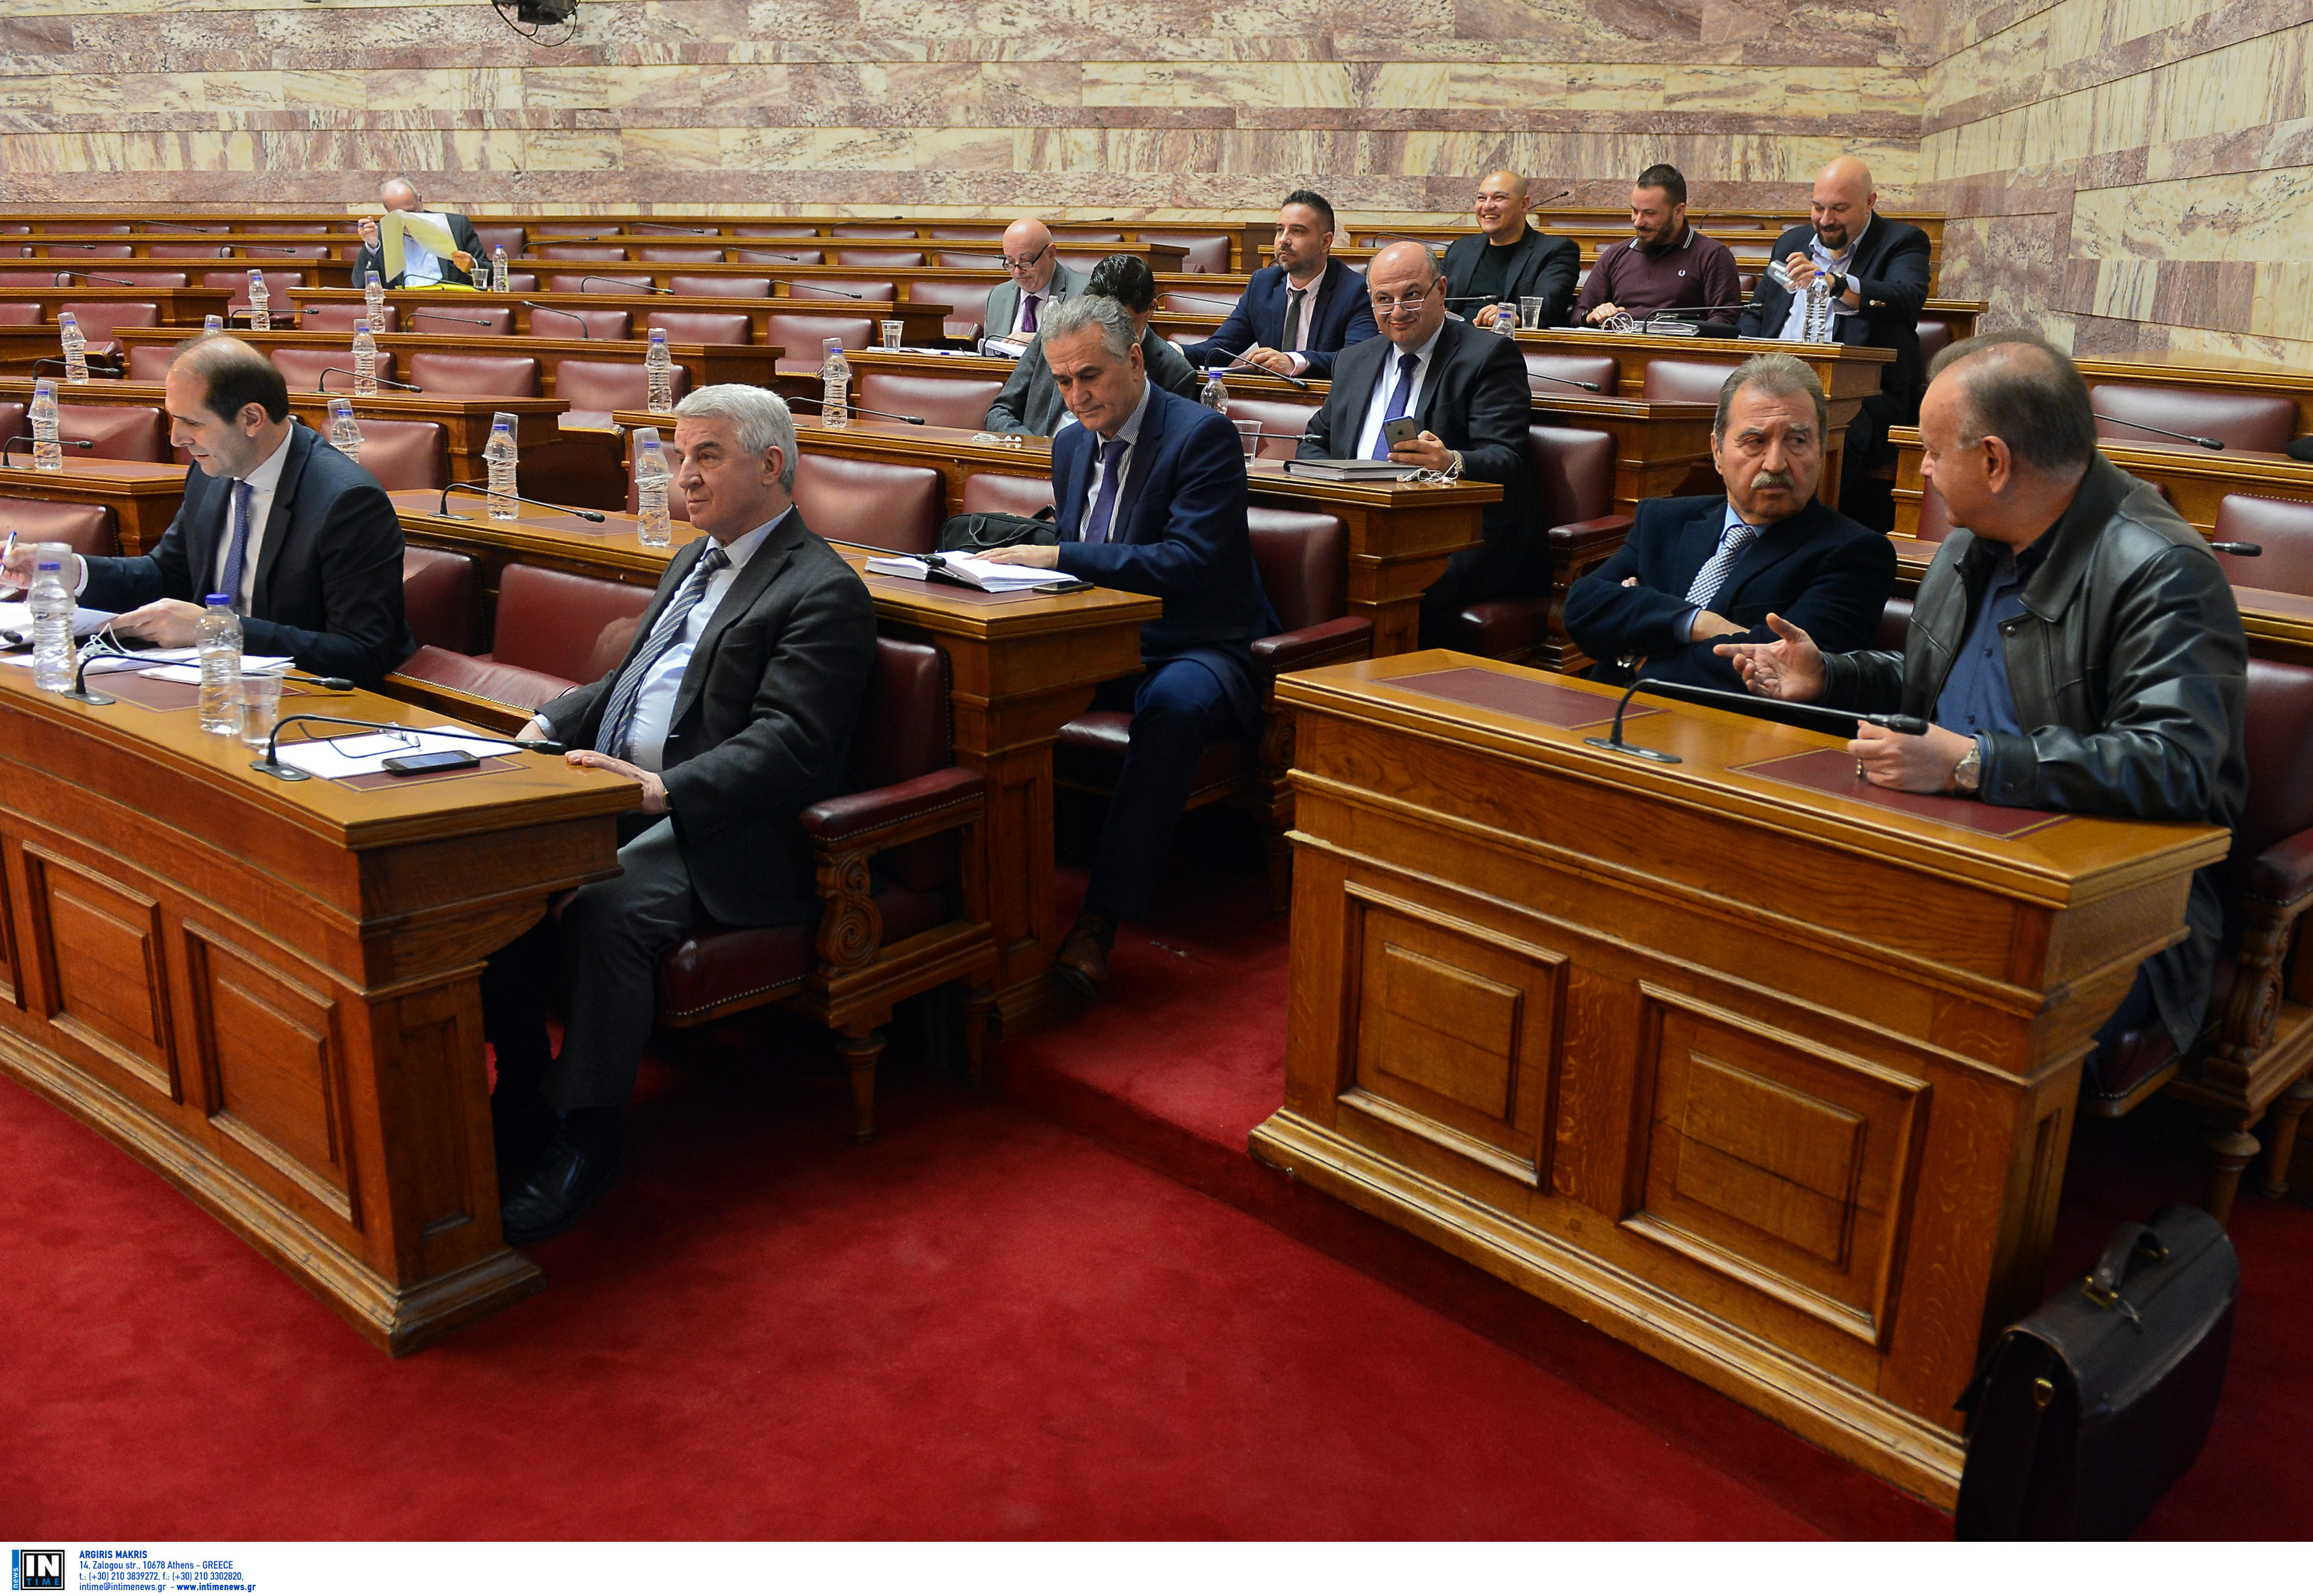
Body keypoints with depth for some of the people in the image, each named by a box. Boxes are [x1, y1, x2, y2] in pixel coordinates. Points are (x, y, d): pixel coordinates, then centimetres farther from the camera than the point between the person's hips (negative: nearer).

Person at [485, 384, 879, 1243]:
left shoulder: (824, 592, -8)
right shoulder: (692, 562, 23)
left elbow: (785, 746, -19)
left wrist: (665, 791, -31)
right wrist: (550, 724, 10)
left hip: (726, 831, -8)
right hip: (615, 794, 8)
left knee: (608, 909, -32)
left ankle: (586, 1131, -15)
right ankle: (521, 1091, -1)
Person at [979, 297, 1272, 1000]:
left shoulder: (1203, 434, -11)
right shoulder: (1071, 444, 14)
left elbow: (1188, 564, -22)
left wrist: (1059, 557, -24)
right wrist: (1023, 552, -1)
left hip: (1196, 652, -6)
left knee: (1174, 704, -40)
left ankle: (1101, 921, -36)